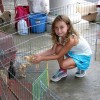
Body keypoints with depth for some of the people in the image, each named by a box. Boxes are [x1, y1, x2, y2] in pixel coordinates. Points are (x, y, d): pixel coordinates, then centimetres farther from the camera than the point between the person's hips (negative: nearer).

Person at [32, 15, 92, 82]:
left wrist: (42, 58, -30)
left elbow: (58, 56, -30)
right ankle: (63, 71, -1)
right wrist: (39, 55, -24)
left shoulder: (71, 39, -36)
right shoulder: (60, 36, -13)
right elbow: (52, 50, -11)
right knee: (58, 48, -20)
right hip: (73, 53, 7)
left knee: (63, 64, -30)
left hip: (84, 56, -7)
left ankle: (81, 68, 0)